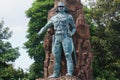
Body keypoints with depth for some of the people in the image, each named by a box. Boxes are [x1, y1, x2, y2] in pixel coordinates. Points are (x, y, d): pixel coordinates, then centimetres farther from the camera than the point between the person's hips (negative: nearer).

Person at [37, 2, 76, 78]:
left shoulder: (69, 16, 10)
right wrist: (41, 31, 3)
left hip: (66, 37, -4)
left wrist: (72, 33, -10)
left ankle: (70, 72, -21)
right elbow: (46, 26, 24)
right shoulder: (53, 18, 19)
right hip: (57, 38, 4)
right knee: (57, 56, 0)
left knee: (68, 55, -15)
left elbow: (74, 28, 13)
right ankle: (56, 74, 3)